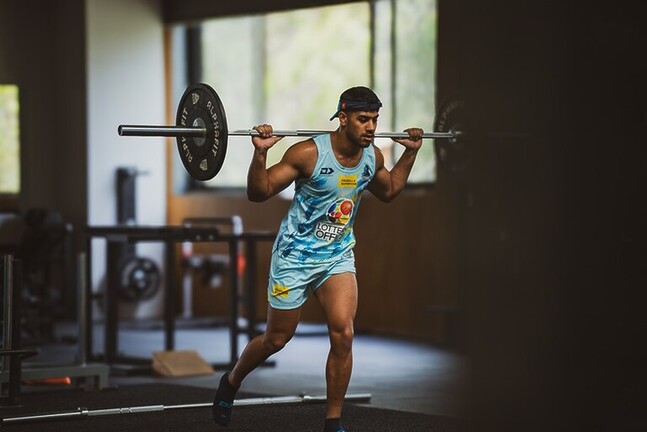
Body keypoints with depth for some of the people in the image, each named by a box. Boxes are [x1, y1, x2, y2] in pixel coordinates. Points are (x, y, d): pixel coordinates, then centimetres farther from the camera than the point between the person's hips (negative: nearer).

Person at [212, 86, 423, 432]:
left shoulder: (372, 157, -4)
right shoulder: (308, 153, -22)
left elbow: (388, 191, 19)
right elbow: (258, 192, -17)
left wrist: (410, 152, 11)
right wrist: (260, 153, -33)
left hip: (338, 255, 4)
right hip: (295, 255, -4)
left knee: (343, 335, -14)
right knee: (277, 339, 9)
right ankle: (230, 383, 39)